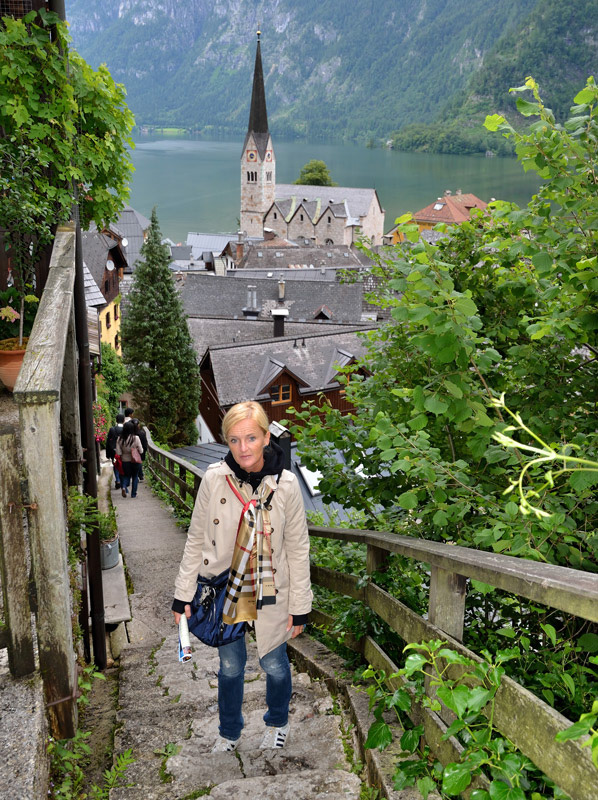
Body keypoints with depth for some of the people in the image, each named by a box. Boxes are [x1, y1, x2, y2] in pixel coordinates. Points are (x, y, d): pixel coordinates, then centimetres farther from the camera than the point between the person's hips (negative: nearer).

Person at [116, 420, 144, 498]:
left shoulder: (120, 439, -7)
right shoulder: (136, 438, -13)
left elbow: (118, 452, -6)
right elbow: (140, 451, -8)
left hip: (125, 461, 2)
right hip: (135, 461, -2)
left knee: (126, 475, 19)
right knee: (135, 476, 15)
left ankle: (124, 487, -9)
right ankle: (133, 493, 18)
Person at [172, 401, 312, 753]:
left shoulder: (286, 484, -14)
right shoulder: (214, 479, -13)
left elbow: (298, 550, -6)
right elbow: (197, 540, -3)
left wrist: (300, 607, -3)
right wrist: (183, 595, -2)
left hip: (270, 594, 0)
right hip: (224, 591, 1)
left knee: (275, 665, 17)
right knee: (230, 667, 17)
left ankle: (278, 722, 47)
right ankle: (230, 732, 42)